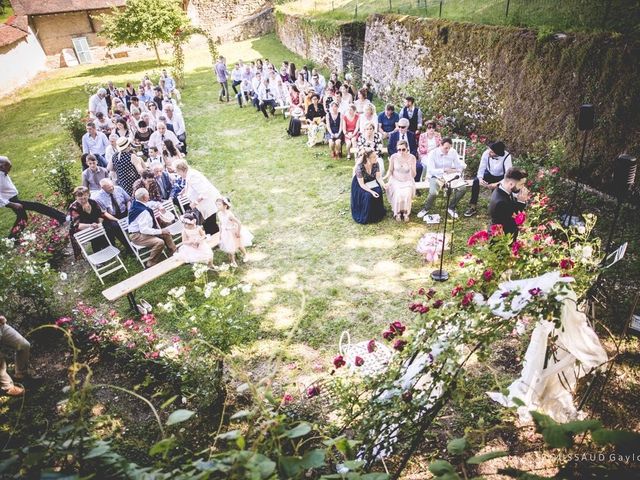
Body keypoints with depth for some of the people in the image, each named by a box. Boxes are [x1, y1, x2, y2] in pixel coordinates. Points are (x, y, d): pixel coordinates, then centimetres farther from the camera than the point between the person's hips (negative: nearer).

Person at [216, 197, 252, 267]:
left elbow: (239, 223, -30)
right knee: (229, 247, 17)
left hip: (234, 232, -5)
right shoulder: (219, 214, -13)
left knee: (239, 245, 19)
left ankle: (244, 255, 49)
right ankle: (232, 261, 37)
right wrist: (220, 233, 8)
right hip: (226, 233, 5)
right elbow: (221, 223, 3)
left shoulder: (229, 214, -34)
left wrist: (238, 232, -22)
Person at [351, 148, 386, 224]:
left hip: (372, 182, 5)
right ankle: (365, 217, -8)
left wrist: (383, 184, -31)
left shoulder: (376, 164, -17)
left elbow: (378, 177, -11)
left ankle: (377, 214, -1)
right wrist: (371, 191, -37)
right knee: (368, 195, -28)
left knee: (378, 191, -21)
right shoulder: (359, 167, -30)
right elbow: (361, 184, -26)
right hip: (360, 184, -5)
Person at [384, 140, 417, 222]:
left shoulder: (412, 158, -9)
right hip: (396, 180, 0)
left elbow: (413, 175, -9)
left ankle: (406, 212, -7)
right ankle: (397, 212, -6)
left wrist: (411, 167, -28)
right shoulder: (393, 157, -10)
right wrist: (385, 177, -17)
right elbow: (390, 171, 3)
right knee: (398, 194, -31)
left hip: (407, 181, 0)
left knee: (407, 194, -31)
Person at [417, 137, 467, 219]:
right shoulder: (433, 153, -14)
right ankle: (426, 209, -2)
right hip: (435, 176, -4)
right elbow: (431, 170, -22)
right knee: (433, 192, -34)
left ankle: (451, 208, 3)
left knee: (462, 188, -19)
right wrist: (444, 170, -36)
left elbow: (459, 166, 1)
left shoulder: (453, 152, -4)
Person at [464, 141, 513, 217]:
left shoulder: (506, 157, -31)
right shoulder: (486, 153, -24)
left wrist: (497, 184, -45)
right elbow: (481, 168, -16)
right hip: (489, 174, 2)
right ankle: (473, 207, -14)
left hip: (500, 178, -2)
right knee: (476, 181, -24)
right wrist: (480, 178, -37)